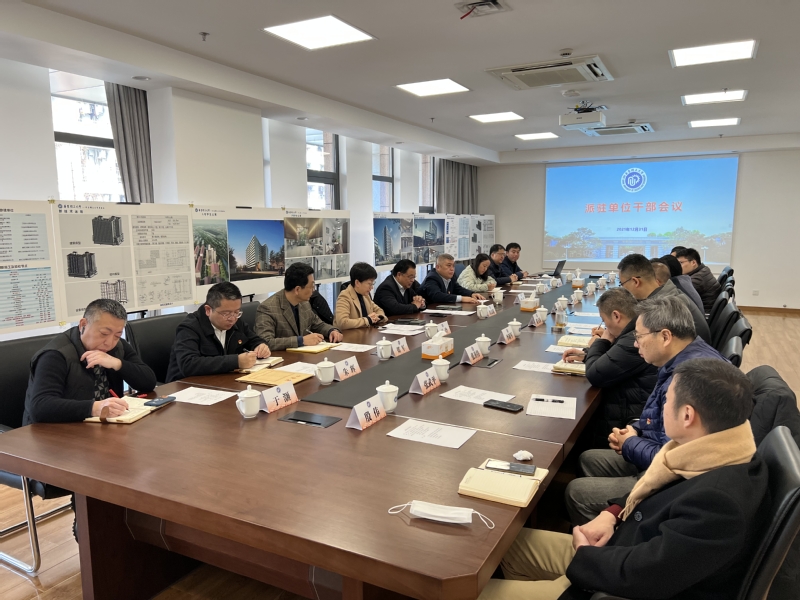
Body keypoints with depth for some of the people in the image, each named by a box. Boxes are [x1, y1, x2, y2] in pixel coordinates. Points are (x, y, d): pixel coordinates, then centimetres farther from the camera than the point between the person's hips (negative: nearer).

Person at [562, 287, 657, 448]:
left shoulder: (633, 341, -28)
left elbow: (595, 376, -23)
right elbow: (617, 356, 24)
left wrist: (599, 343, -5)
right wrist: (586, 354, 10)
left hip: (626, 420, -9)